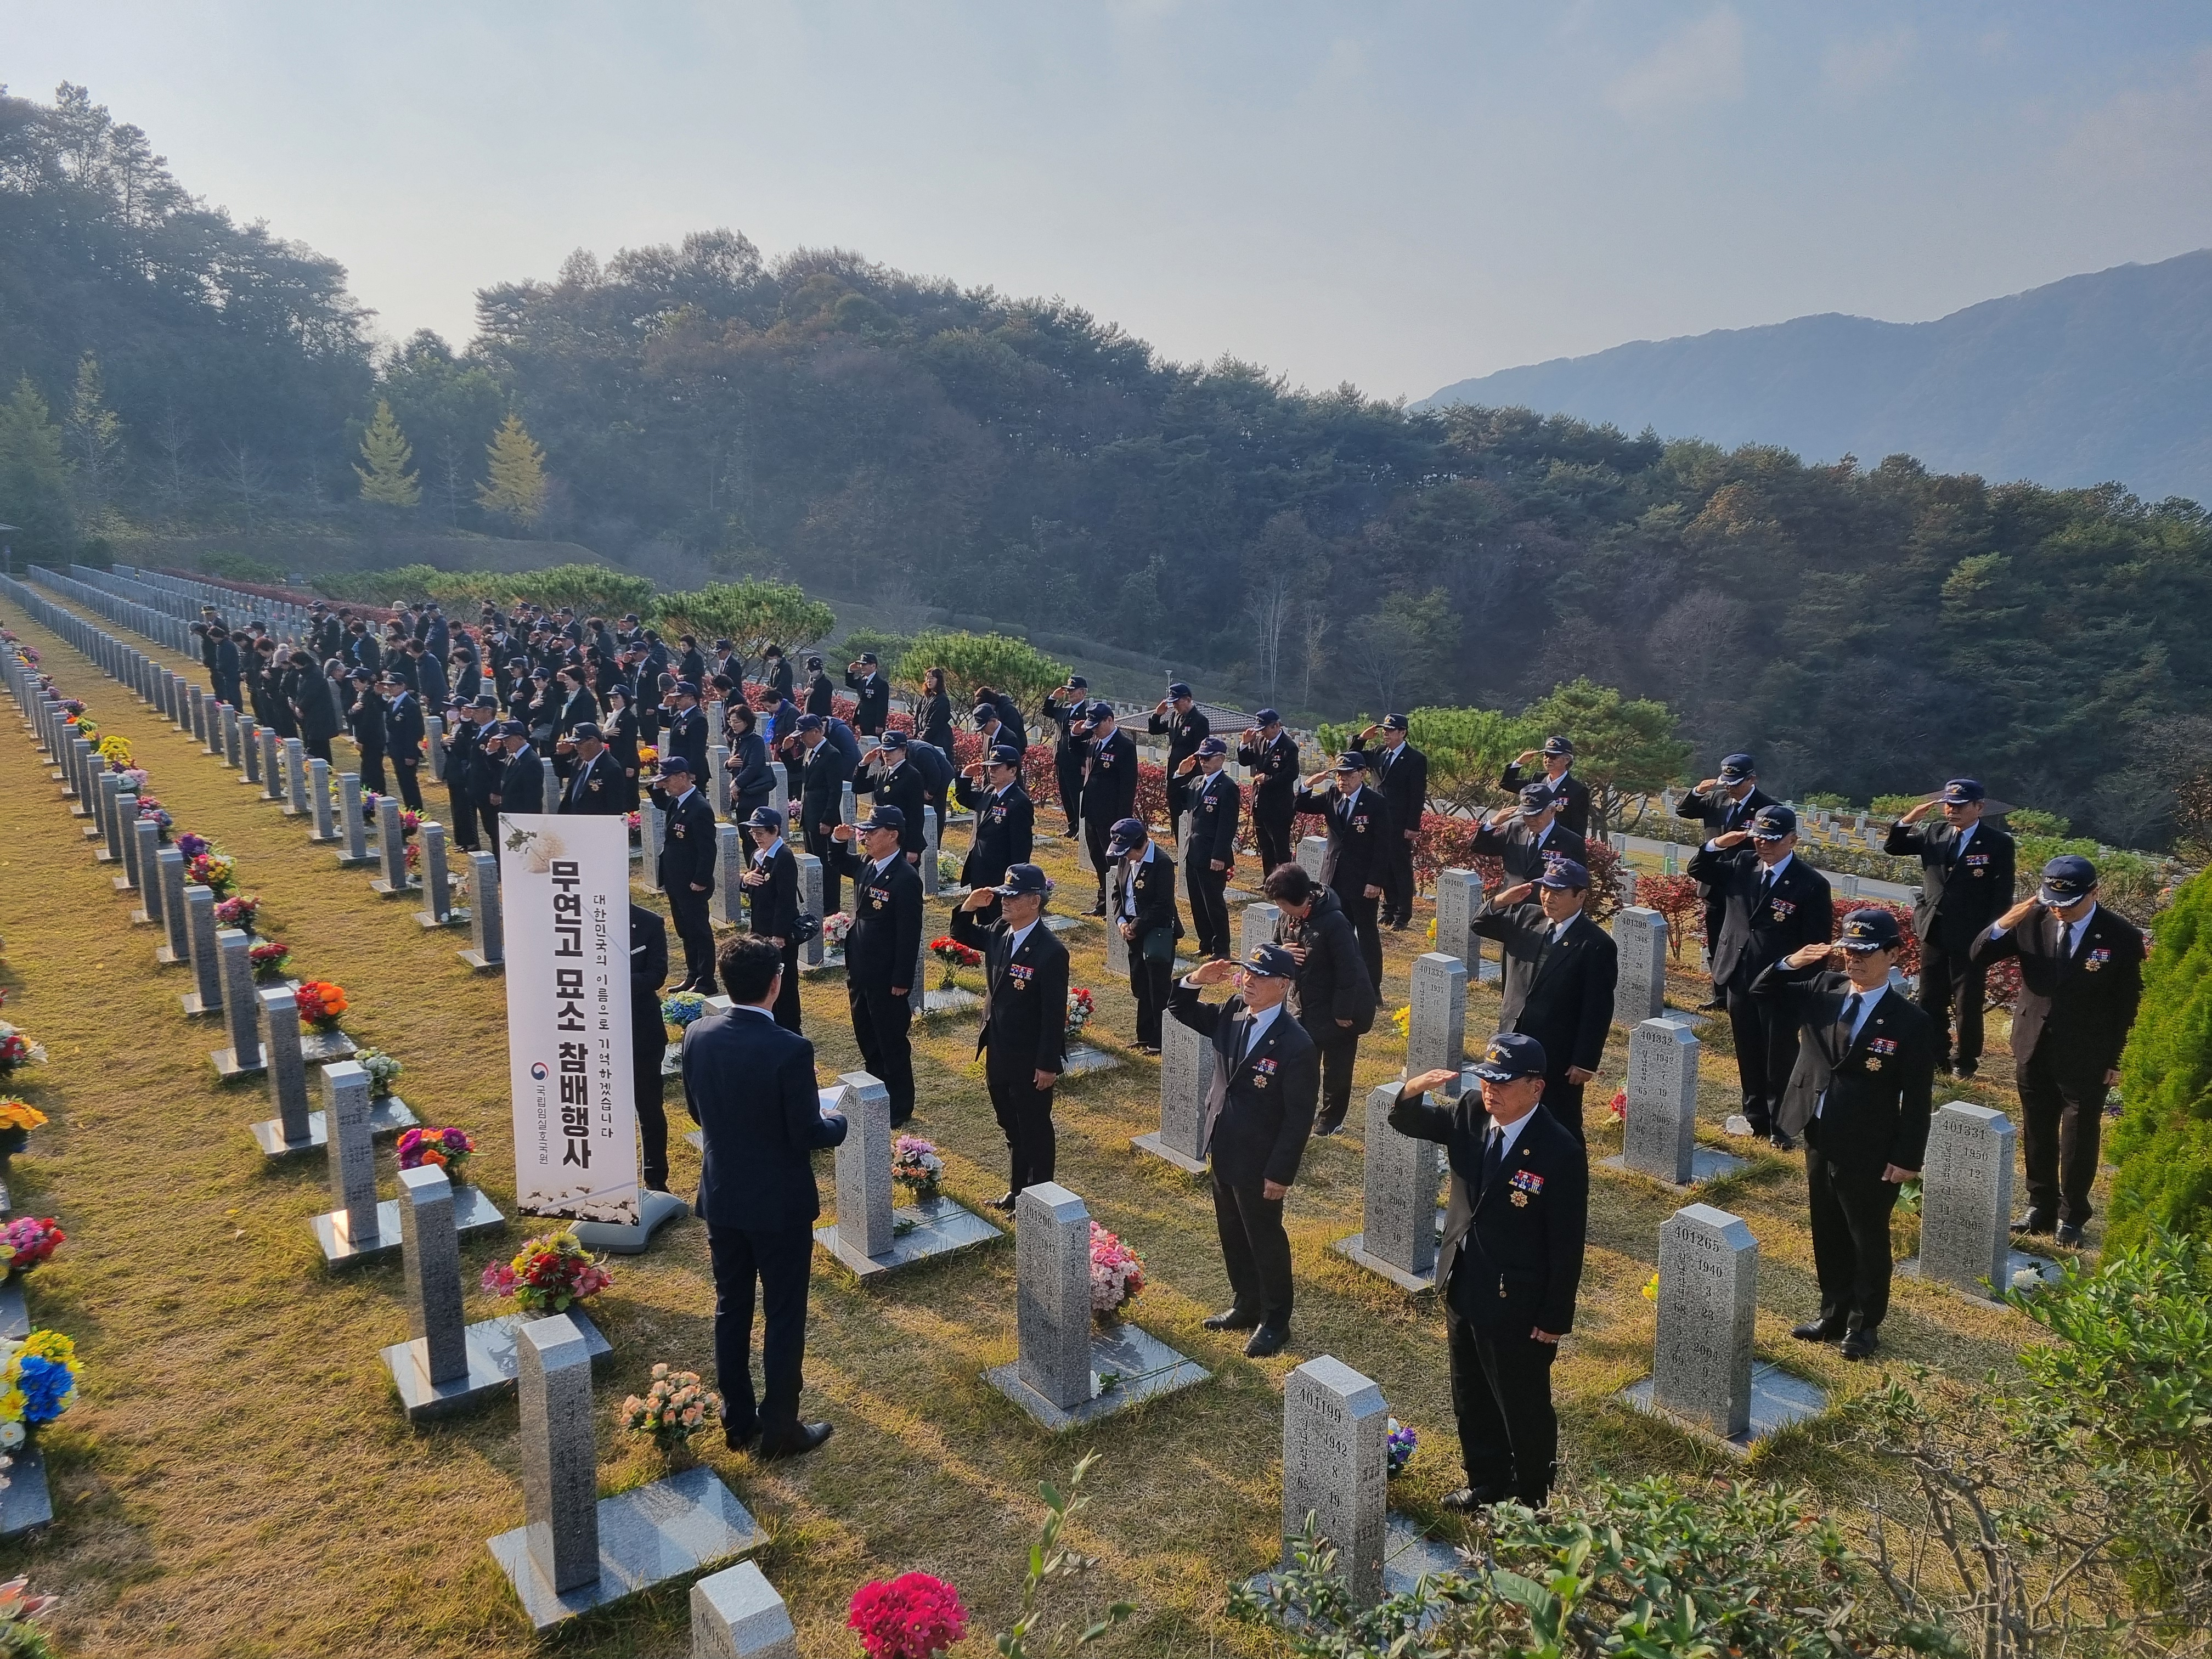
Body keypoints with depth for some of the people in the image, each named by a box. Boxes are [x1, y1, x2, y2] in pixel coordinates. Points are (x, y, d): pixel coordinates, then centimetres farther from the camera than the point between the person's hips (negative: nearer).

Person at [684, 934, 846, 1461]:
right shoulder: (790, 1050, -26)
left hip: (721, 1197, 5)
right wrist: (837, 1122, 1)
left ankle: (738, 1421, 33)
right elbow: (807, 1134, -19)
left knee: (731, 1309, 19)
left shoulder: (698, 1035, -8)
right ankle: (779, 1430, 21)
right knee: (784, 1317, 10)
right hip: (780, 1204, -5)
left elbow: (696, 1111, 5)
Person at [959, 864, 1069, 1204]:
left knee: (1035, 1132, 11)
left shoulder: (1051, 951, -23)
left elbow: (1055, 1014, -20)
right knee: (1012, 1130, 22)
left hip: (1030, 1062, -7)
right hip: (999, 1055, 7)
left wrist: (1048, 1064, -17)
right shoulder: (999, 932, -2)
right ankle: (1017, 1191, 38)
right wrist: (969, 906, -2)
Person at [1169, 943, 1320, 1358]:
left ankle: (1275, 1321, 30)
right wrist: (1196, 980, -13)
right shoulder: (1232, 1014, -4)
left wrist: (1280, 1173, -18)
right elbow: (1180, 1009, 8)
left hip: (1259, 1163, -7)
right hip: (1223, 1153, 7)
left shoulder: (1296, 1044, -24)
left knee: (1265, 1240, 11)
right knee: (1232, 1236, 22)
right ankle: (1246, 1305, 42)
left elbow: (1299, 1117, -20)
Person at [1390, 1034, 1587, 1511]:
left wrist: (1555, 1320, -13)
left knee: (1524, 1409, 14)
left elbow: (1567, 1245, -17)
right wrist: (1413, 1090, -23)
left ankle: (1532, 1502, 36)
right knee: (1472, 1401, 23)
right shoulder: (1470, 1114, -7)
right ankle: (1487, 1484, 45)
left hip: (1517, 1307, -6)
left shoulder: (1561, 1152, -23)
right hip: (1462, 1291, 6)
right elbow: (1406, 1122, 1)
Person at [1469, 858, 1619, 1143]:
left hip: (1558, 1059, -6)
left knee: (1562, 1130, 6)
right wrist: (1499, 901, -9)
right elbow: (1481, 926, 13)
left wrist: (1585, 1062, -14)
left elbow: (1598, 1010, -14)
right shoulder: (1526, 918, 2)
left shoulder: (1597, 945, -14)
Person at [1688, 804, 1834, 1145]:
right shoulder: (1742, 864, 2)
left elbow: (1817, 944, -11)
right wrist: (1718, 844, -7)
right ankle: (1755, 1116, 31)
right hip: (1739, 978, 5)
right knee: (1748, 1054, 16)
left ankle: (1781, 1126, 20)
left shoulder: (1812, 884, -13)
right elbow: (1698, 870, 13)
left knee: (1780, 1058, 6)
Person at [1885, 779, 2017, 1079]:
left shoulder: (1998, 843, -7)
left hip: (1971, 937, -5)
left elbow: (2003, 895, -7)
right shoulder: (1934, 834, 6)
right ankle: (1936, 1056, 23)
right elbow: (1892, 848, 9)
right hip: (1933, 931, 5)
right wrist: (1909, 820, -8)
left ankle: (1965, 1062, 17)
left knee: (1968, 1004, 5)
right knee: (1930, 1001, 11)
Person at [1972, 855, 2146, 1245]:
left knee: (2078, 1140, 10)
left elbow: (2127, 1005, -5)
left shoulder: (2122, 937, -12)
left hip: (2086, 1057, -3)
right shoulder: (2032, 920, -7)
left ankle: (2072, 1215, 27)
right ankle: (2041, 1207, 30)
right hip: (2034, 1049, 3)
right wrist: (2003, 924, -22)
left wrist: (2116, 1060, -4)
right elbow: (1978, 956, -3)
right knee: (2037, 1135, 15)